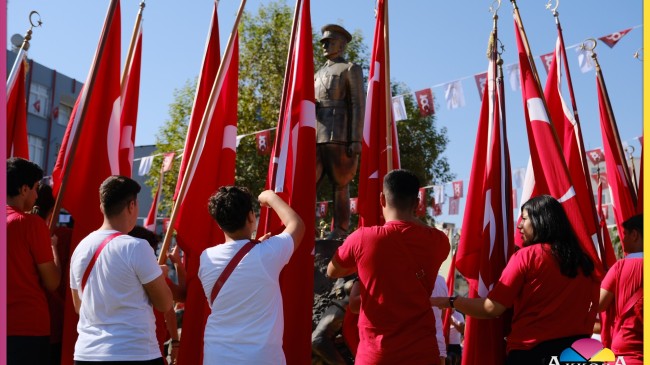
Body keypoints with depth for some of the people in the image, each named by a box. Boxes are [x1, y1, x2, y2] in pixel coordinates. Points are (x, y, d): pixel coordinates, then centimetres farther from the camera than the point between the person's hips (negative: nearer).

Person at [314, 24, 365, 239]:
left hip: (339, 136, -6)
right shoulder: (318, 74, 28)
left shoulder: (351, 69, 7)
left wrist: (356, 140, -13)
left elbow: (358, 106, -3)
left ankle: (340, 231, 0)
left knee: (340, 185, -3)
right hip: (315, 137, 6)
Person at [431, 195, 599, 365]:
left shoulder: (526, 256, -9)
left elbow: (492, 308, -12)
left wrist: (450, 301, -2)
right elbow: (593, 305, 12)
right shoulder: (582, 260, 5)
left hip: (530, 350, -5)